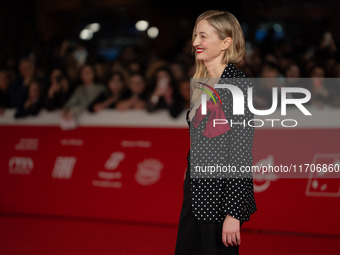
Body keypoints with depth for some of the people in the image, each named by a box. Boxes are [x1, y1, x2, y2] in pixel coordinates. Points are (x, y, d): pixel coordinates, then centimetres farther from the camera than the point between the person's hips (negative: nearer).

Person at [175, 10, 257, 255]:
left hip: (220, 195, -8)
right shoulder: (201, 83, 11)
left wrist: (234, 214, -20)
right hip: (195, 190, 8)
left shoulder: (239, 85, -14)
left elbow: (242, 154, -18)